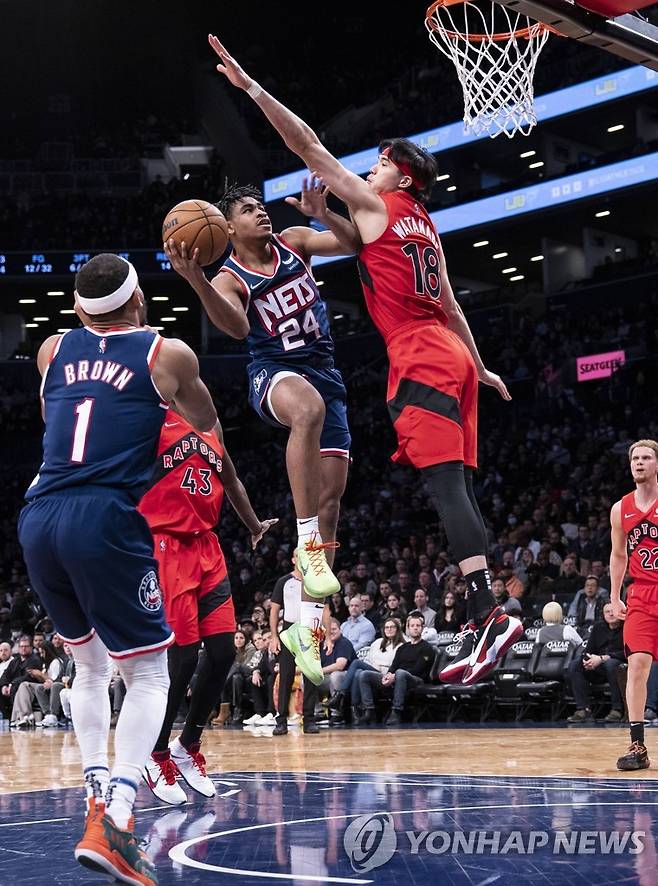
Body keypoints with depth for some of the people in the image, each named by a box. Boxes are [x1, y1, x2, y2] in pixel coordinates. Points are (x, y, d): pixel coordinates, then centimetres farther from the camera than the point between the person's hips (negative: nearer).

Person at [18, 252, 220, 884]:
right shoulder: (168, 353, 6)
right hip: (105, 520, -5)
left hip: (38, 518, 5)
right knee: (148, 677, 4)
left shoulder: (52, 349, 17)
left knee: (89, 665, 25)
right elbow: (205, 422, 26)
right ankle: (114, 820, -12)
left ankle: (98, 796, 20)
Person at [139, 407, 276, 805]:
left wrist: (255, 526, 40)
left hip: (207, 547, 7)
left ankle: (188, 747, 22)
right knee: (183, 657, -7)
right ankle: (157, 756, 12)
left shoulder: (210, 420, 16)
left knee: (223, 653, 4)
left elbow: (230, 480, 31)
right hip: (167, 548, -7)